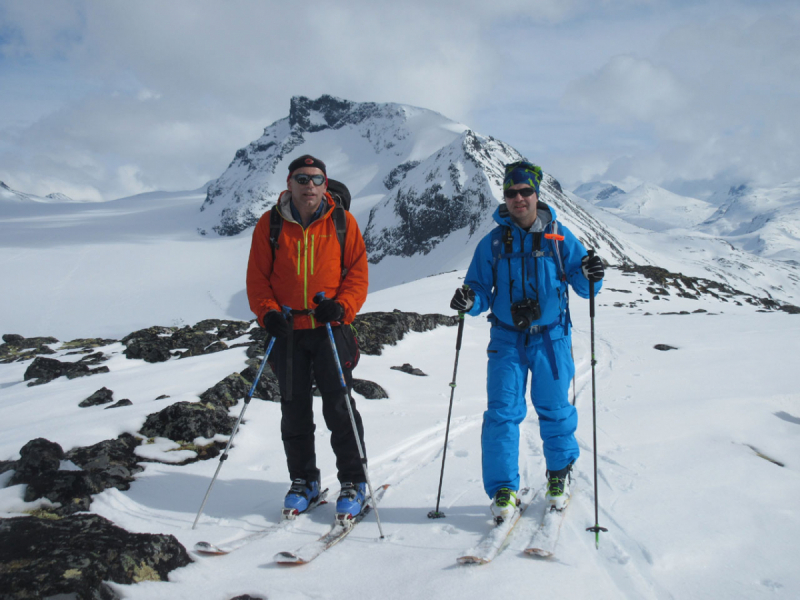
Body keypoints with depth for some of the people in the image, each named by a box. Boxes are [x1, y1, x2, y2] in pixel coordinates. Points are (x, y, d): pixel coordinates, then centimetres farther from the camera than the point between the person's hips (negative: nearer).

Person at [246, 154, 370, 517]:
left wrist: (341, 307, -13)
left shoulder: (342, 222, 2)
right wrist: (268, 314, -10)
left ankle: (353, 482, 8)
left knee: (338, 406, -5)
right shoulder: (270, 225, 4)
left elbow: (358, 272, 3)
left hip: (330, 328, -2)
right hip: (288, 331, 2)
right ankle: (303, 482, 21)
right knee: (294, 410, 7)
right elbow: (257, 277, 6)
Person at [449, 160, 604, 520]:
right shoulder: (493, 243, 2)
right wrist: (470, 300, -17)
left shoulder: (559, 237, 1)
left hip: (551, 338, 0)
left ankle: (560, 472, 32)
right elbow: (481, 290, 5)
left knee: (553, 409, 8)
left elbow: (583, 287, 2)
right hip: (507, 339, 0)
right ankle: (503, 489, 4)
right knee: (502, 412, -5)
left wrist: (590, 276, -20)